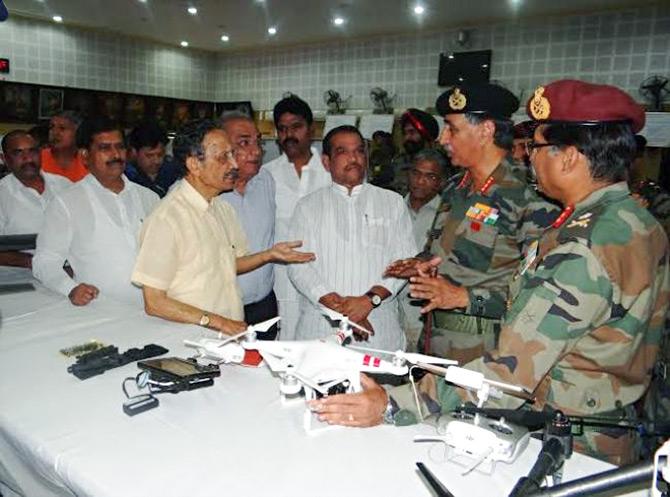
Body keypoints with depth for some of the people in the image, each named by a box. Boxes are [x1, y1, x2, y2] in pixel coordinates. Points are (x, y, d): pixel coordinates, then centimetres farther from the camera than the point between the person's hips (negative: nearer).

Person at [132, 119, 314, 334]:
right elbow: (154, 303, -14)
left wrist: (270, 254, 5)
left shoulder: (223, 208, 11)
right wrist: (215, 321, -18)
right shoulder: (166, 219, -15)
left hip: (234, 332, 7)